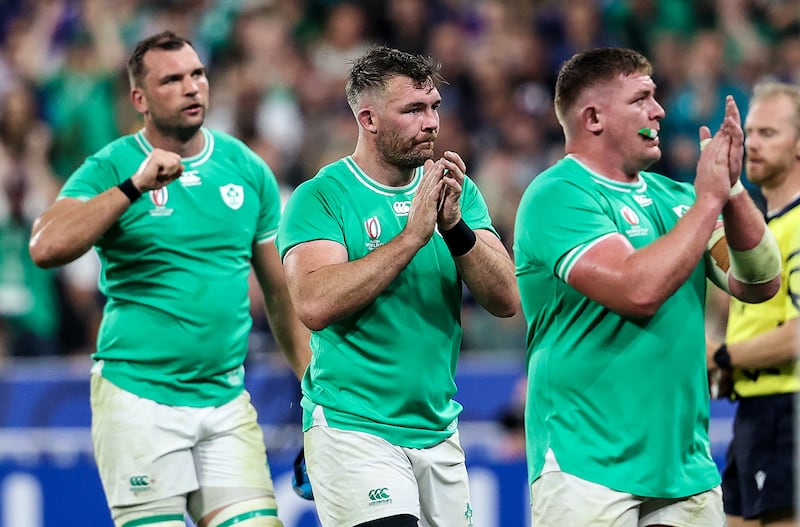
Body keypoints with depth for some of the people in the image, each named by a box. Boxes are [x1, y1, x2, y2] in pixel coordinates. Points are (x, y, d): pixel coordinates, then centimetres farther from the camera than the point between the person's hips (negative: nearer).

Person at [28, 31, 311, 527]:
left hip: (226, 400, 4)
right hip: (137, 397, -4)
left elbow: (280, 288, 18)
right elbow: (46, 248, -20)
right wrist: (134, 187, -23)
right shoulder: (111, 169, -3)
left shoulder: (248, 169, 10)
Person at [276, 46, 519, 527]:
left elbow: (506, 301, -1)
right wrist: (413, 234, -21)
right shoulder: (320, 197, -7)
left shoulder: (461, 194, 7)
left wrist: (455, 227, -16)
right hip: (354, 430, -5)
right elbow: (314, 305, -21)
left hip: (439, 429, 6)